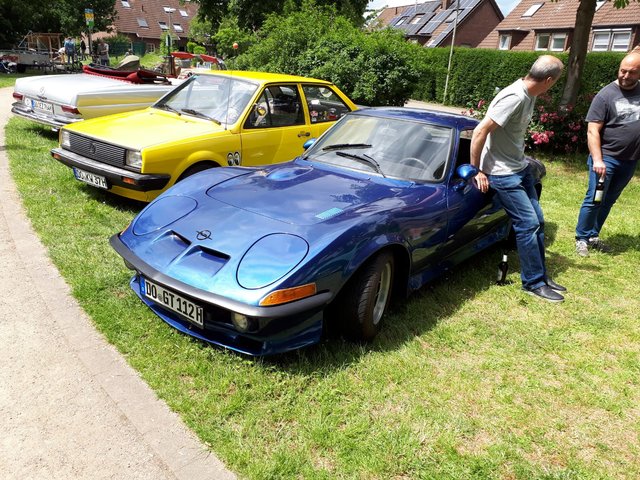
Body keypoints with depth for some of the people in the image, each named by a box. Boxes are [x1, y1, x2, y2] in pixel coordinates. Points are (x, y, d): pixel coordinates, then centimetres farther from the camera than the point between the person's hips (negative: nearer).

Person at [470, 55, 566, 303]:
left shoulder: (529, 95, 4)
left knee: (537, 221, 12)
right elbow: (479, 132, -25)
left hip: (520, 168, 9)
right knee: (528, 224, -6)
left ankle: (540, 275, 25)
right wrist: (476, 171, -19)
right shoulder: (514, 97, -24)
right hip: (502, 174, -9)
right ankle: (533, 282, 8)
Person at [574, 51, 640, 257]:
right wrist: (597, 160, -22)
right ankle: (582, 238, 7)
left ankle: (593, 236, 22)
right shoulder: (606, 95, -9)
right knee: (594, 200, -4)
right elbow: (592, 131, -13)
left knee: (608, 201, 12)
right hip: (606, 157, -5)